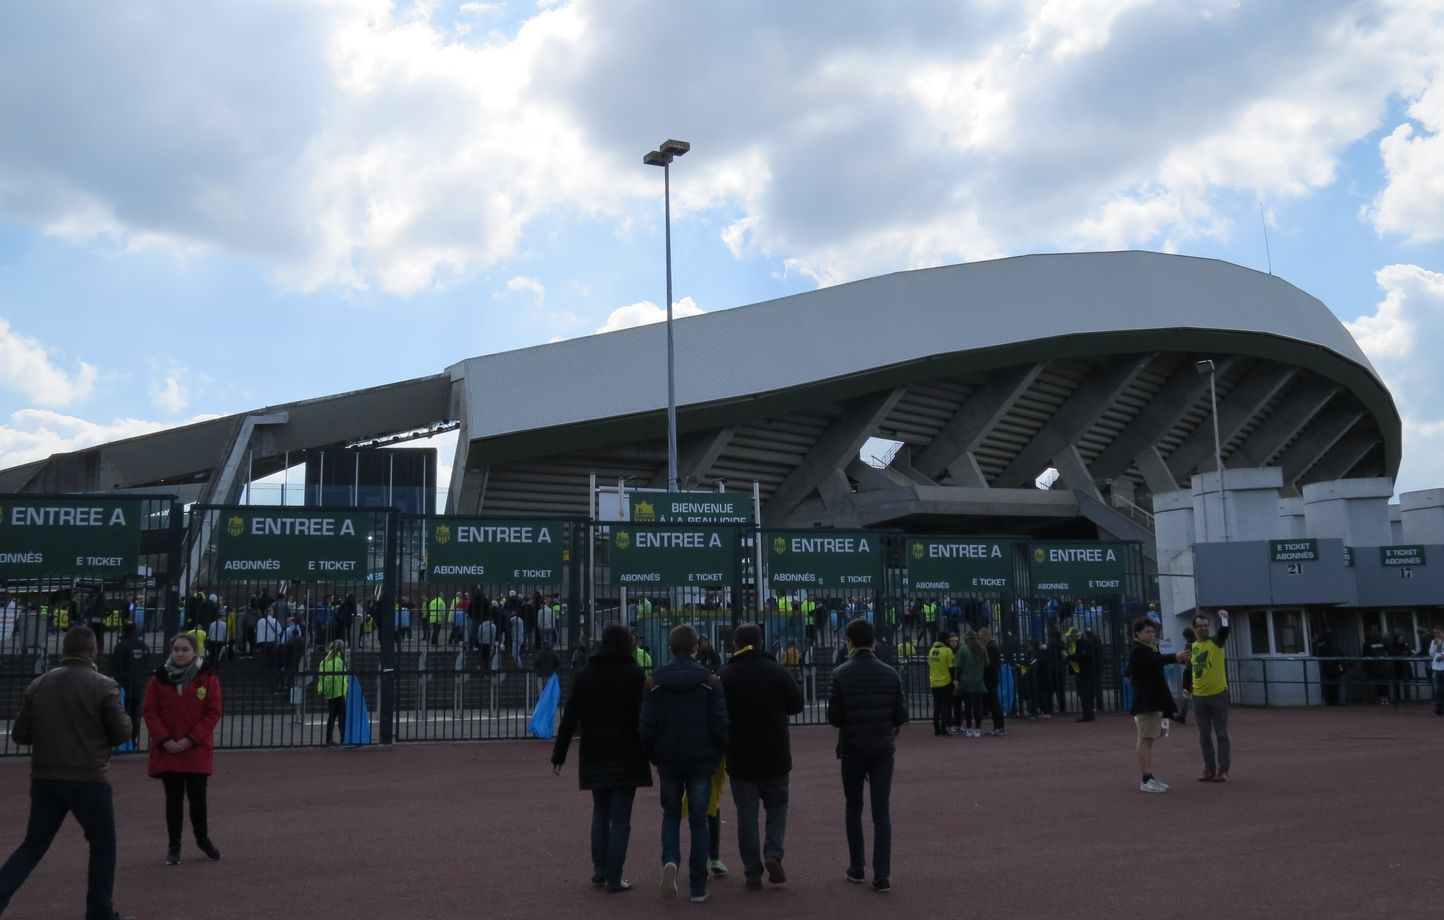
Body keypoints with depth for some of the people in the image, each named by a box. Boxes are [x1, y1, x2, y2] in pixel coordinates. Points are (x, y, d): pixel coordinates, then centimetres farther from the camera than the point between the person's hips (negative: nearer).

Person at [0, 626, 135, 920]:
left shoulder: (37, 684, 2)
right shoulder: (103, 685, -12)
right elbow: (121, 733, -8)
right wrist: (122, 715, 13)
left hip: (44, 779, 4)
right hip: (88, 780, -4)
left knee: (33, 846, 16)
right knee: (103, 844, 12)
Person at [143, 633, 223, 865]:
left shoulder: (208, 678, -3)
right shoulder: (159, 678, 1)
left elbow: (213, 713, -5)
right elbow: (151, 713, 0)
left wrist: (191, 740, -13)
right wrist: (165, 740, -11)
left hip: (197, 750, -1)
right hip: (167, 750, 1)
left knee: (197, 796, 0)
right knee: (173, 798, 6)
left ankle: (203, 839, 24)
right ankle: (173, 847, 20)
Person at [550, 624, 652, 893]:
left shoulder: (585, 674, 5)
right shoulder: (635, 674, -4)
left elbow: (569, 718, 4)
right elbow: (644, 717, -8)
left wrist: (559, 755, 7)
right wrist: (651, 752, -4)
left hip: (594, 756, 3)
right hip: (626, 757, -3)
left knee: (600, 811, 21)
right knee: (620, 817, 2)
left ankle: (599, 869, 19)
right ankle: (614, 879, 2)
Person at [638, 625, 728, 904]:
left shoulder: (654, 681, -2)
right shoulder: (710, 681, -5)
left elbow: (647, 726, -4)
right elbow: (720, 724, -7)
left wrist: (652, 756, 10)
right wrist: (720, 753, 8)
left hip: (668, 760, 1)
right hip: (701, 760, -1)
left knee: (671, 815, 17)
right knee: (698, 820, 8)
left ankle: (670, 861, -10)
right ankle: (698, 887, 9)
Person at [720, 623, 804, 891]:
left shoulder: (725, 676, -7)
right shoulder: (777, 672, -6)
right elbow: (796, 704, 2)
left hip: (740, 758, 0)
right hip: (775, 757, 0)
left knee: (746, 813, 8)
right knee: (777, 805, 18)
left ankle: (752, 873, 9)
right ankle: (773, 853, -3)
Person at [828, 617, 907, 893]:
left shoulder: (841, 675, -10)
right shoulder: (890, 674, -3)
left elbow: (833, 719, -10)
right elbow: (901, 716, -2)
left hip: (852, 750, -1)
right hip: (883, 750, 1)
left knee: (854, 809, 16)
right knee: (881, 812, 4)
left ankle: (857, 868, 22)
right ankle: (882, 876, 0)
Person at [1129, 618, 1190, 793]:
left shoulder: (1150, 649, 19)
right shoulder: (1138, 651, -14)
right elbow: (1155, 661, -32)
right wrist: (1175, 657, -45)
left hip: (1155, 700, 10)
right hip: (1146, 701, -10)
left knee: (1148, 739, 12)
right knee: (1145, 739, -8)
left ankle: (1149, 779, 16)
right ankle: (1146, 780, -7)